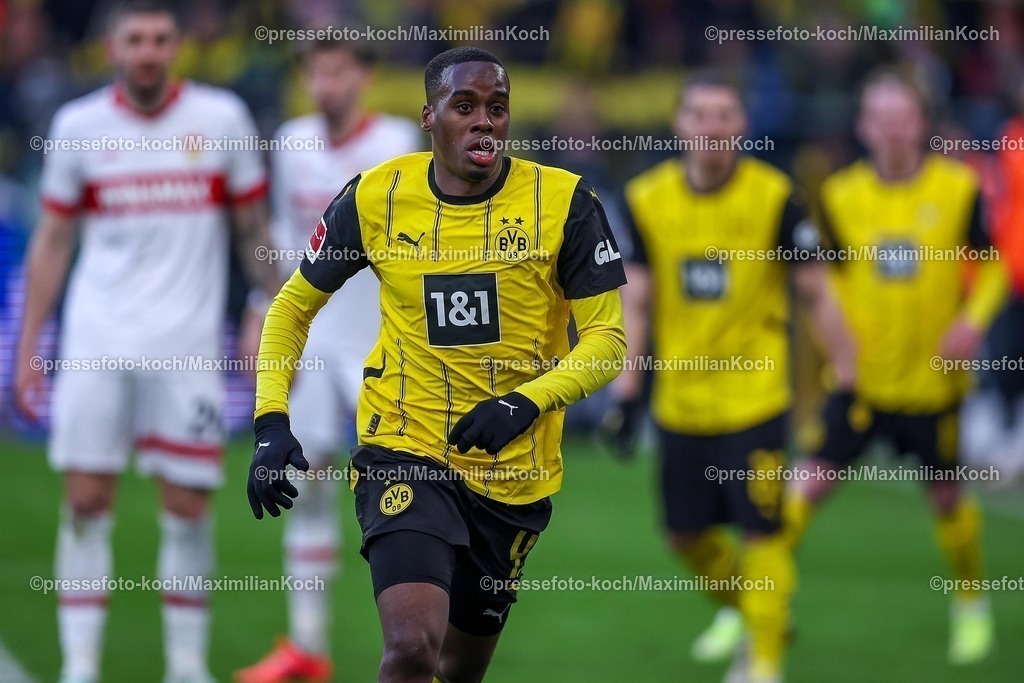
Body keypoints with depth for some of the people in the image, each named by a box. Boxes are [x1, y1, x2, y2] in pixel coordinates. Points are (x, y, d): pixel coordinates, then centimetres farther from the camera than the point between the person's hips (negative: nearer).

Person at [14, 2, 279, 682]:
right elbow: (53, 241, 10)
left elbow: (254, 230, 8)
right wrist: (28, 345, 6)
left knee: (188, 509, -1)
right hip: (96, 342, 1)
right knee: (86, 502, -3)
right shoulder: (78, 126, 3)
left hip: (187, 343, -1)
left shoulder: (221, 118, 0)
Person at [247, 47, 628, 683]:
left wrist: (529, 401, -25)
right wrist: (272, 421, -3)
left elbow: (607, 339, -7)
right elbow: (294, 306, 9)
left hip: (512, 473, 1)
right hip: (404, 456, -1)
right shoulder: (374, 198, -5)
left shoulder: (565, 203, -8)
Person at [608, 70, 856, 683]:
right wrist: (628, 384, -2)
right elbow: (636, 299, 4)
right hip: (680, 398, 4)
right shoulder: (648, 200, -1)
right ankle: (741, 608, 39)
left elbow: (817, 293, -2)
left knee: (761, 530, -6)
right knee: (686, 531, 11)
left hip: (755, 396, -4)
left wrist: (845, 379, -3)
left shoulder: (774, 197, -8)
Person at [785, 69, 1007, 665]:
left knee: (948, 499, 10)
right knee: (810, 486, -9)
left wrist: (975, 319, -13)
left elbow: (993, 265, 4)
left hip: (932, 378, 0)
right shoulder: (841, 196, -1)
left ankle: (972, 607, 34)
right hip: (859, 379, 0)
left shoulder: (958, 189, -5)